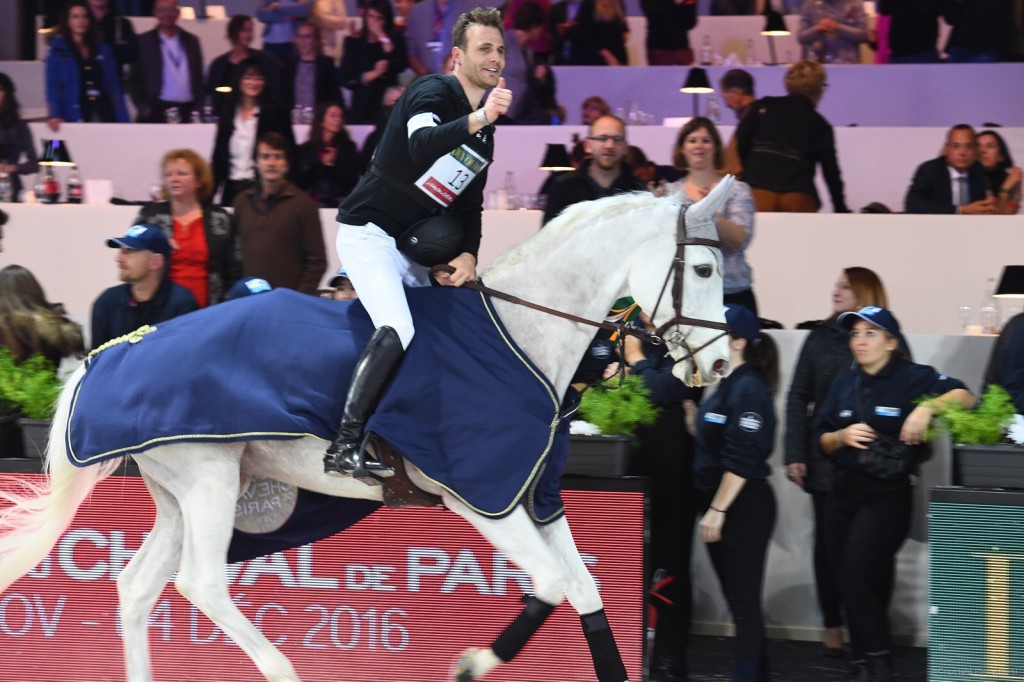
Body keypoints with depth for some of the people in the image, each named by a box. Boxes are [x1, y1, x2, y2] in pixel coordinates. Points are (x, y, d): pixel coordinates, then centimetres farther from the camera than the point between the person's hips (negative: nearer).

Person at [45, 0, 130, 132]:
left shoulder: (102, 49, 14)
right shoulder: (59, 51, 4)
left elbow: (114, 86, 13)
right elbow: (53, 86, -6)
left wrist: (123, 121, 4)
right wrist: (55, 115, -21)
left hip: (105, 114, 3)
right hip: (76, 117, -3)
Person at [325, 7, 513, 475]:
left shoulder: (486, 133, 12)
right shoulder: (434, 93, -15)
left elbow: (470, 203, 17)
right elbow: (421, 146, -37)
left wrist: (468, 254, 0)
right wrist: (478, 118, -51)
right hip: (368, 231, -9)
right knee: (396, 331, -26)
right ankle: (343, 447, -27)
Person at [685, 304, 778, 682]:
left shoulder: (749, 389, -16)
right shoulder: (725, 386, 14)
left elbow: (742, 459, -21)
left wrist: (718, 509, -22)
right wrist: (691, 413, 7)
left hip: (744, 508, -10)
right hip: (719, 504, 10)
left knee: (743, 598, -4)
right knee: (736, 597, 12)